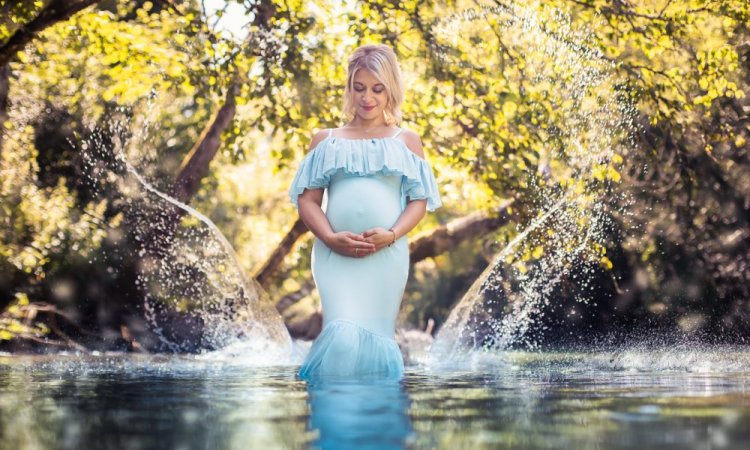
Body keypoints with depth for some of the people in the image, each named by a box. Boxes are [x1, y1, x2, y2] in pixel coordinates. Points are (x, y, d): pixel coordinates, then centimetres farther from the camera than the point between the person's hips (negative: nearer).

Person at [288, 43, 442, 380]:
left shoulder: (406, 141, 15)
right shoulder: (326, 140, 15)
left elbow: (419, 201, 8)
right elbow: (307, 200, 8)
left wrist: (392, 234, -12)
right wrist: (331, 238, -11)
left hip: (388, 254, 1)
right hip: (335, 253, -1)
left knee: (377, 336, 1)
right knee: (343, 335, -18)